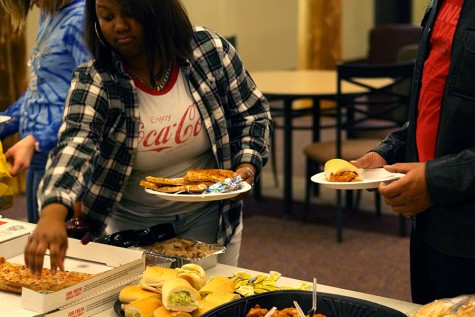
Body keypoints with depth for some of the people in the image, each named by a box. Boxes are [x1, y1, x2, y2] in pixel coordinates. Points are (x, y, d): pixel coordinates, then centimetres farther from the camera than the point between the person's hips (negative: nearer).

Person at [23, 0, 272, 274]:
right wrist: (52, 214, -48)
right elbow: (75, 146, -32)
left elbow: (253, 116, -2)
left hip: (209, 219, 1)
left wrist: (247, 167, -20)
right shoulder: (93, 81, -17)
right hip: (131, 224, -1)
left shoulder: (210, 50, -12)